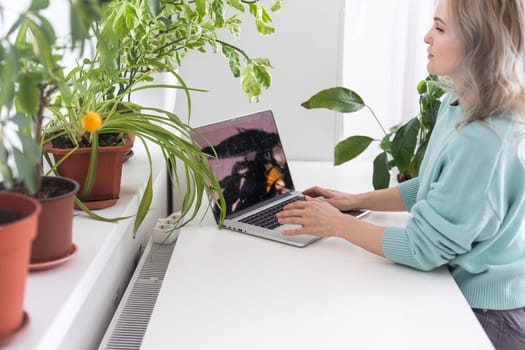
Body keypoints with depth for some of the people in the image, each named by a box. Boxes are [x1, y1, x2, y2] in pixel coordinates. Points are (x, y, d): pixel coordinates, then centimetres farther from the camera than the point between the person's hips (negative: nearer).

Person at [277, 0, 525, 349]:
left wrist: (337, 224, -15)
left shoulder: (486, 141, -30)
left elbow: (424, 248, -24)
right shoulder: (455, 106, 1)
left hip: (484, 314, -8)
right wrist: (356, 200, 7)